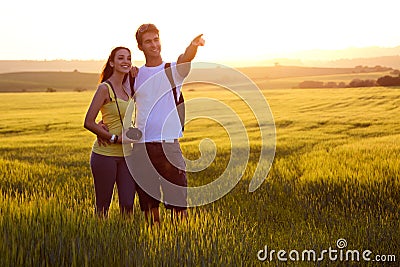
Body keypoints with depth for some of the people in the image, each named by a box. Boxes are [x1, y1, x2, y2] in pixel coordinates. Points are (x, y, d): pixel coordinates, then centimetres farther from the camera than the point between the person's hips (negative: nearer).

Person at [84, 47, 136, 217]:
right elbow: (88, 123, -14)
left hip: (126, 155, 6)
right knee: (103, 205, 3)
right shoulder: (105, 88, -9)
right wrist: (115, 138, -15)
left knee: (128, 204, 3)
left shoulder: (127, 89, 12)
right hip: (105, 154, -6)